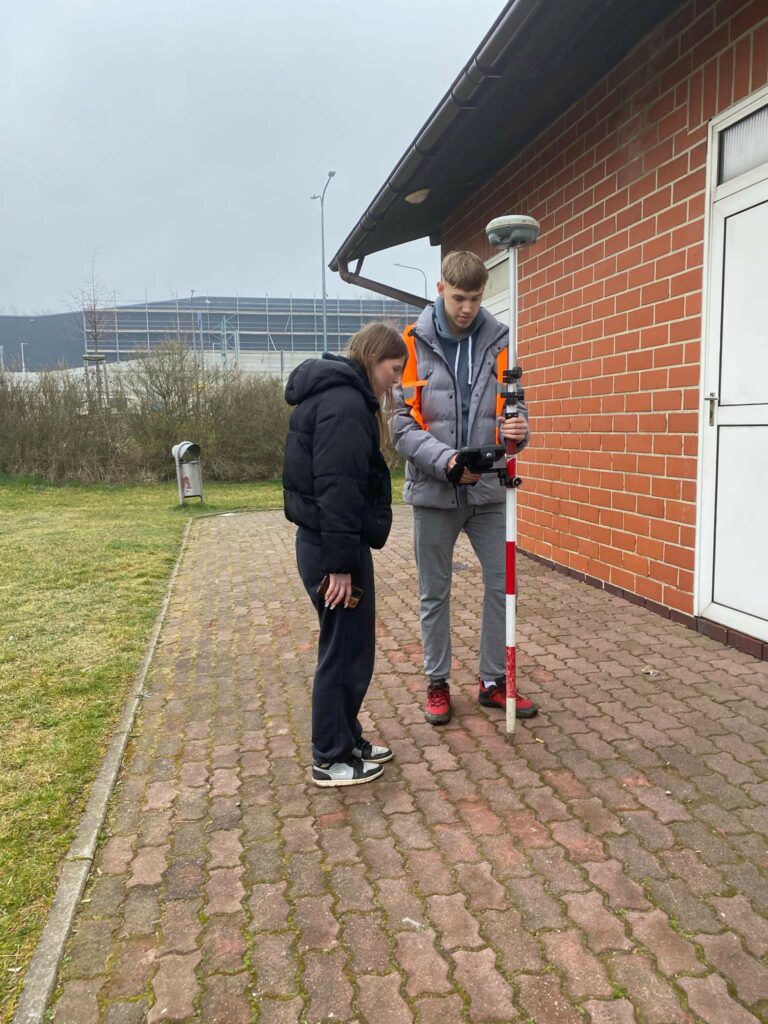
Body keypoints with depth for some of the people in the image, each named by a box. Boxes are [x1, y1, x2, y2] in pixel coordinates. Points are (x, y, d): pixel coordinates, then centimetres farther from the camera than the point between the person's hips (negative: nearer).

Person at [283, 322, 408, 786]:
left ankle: (347, 740, 33)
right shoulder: (345, 404, -17)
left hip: (324, 543, 10)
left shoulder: (338, 396, 16)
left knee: (352, 649, 19)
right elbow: (336, 490, -24)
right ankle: (330, 760, 17)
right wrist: (340, 565, -23)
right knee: (344, 653, 2)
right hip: (334, 549, -10)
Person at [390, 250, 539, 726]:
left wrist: (519, 429, -20)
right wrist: (445, 459, -24)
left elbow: (512, 403, 4)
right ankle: (438, 683, 27)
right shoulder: (414, 343, -6)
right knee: (435, 594, 10)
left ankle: (494, 681, 25)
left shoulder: (498, 340, 1)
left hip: (488, 490, 2)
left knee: (502, 585, 7)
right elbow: (401, 423, -9)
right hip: (433, 492, -2)